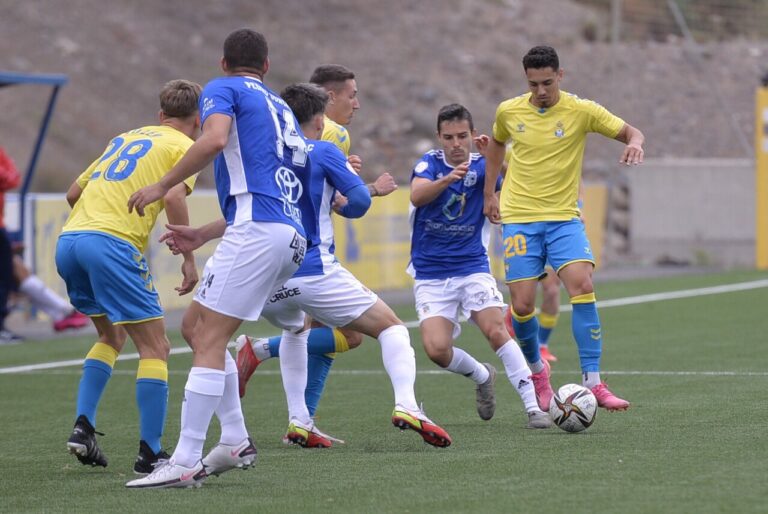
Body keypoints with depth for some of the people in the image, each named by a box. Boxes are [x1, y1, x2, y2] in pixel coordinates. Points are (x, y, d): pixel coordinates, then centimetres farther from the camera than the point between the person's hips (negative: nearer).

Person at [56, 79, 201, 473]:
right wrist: (189, 257, -6)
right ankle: (150, 453, -7)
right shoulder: (185, 146, 8)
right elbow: (174, 197, -11)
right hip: (113, 243, -7)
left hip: (68, 240, 7)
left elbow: (74, 192, 28)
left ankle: (82, 426, 11)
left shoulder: (126, 138, 28)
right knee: (154, 347, -1)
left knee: (112, 336, 24)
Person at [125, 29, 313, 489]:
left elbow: (214, 139, -16)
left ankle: (186, 464, -17)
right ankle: (238, 443, 14)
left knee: (209, 339, -10)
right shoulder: (282, 110, 29)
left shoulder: (222, 89, 6)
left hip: (257, 229, -8)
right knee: (203, 330, 17)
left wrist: (162, 186, -8)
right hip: (294, 238, 8)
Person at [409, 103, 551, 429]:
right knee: (436, 349, -15)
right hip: (430, 276, 0)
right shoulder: (430, 163, -1)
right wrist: (448, 178, -40)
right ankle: (482, 376, 17)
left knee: (497, 331, -22)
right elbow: (417, 195, -22)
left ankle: (533, 407, -17)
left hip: (472, 269, 0)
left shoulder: (482, 167, 0)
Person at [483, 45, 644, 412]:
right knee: (522, 304, -8)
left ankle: (593, 383, -19)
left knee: (582, 284, -22)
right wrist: (489, 193, 19)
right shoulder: (508, 112, 2)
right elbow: (496, 143, 23)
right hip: (519, 219, 1)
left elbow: (629, 131, -2)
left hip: (564, 218, -1)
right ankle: (537, 369, 23)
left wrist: (634, 143, -25)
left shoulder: (581, 111, -4)